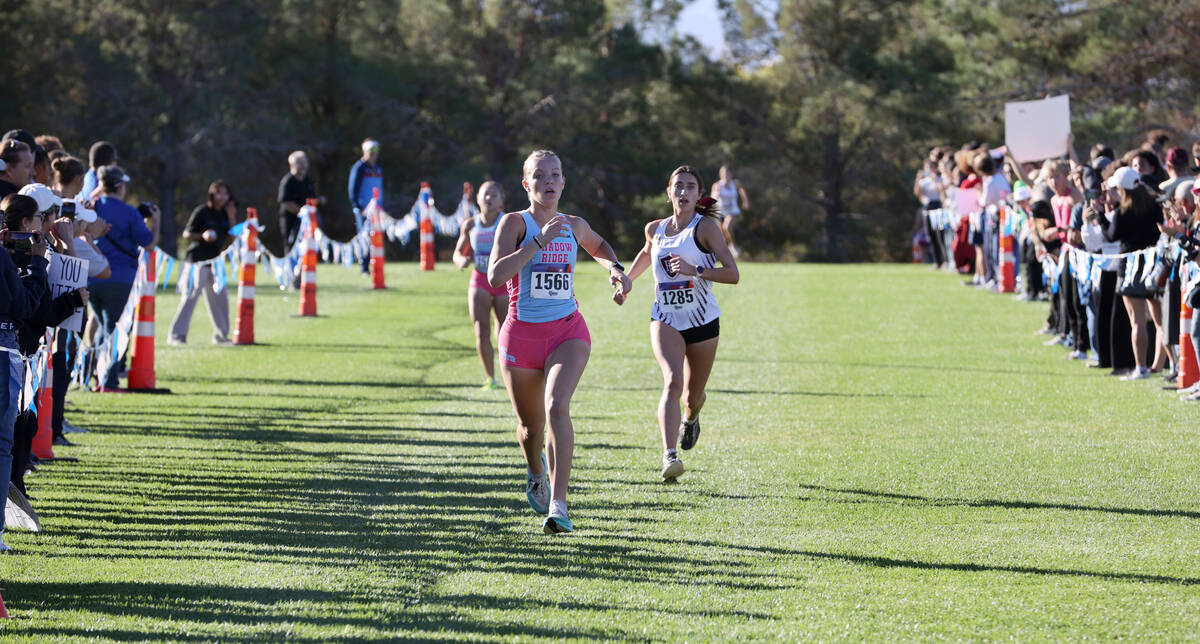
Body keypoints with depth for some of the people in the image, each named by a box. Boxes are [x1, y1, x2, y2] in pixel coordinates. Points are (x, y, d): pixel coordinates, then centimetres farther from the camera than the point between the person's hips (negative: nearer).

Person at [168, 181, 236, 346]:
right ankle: (176, 335, -12)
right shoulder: (202, 212, -8)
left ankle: (221, 335, 23)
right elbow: (186, 234, -7)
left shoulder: (226, 214, 11)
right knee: (190, 296, -13)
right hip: (197, 259, -7)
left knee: (220, 298, 10)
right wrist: (203, 236, -23)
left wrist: (232, 218, -4)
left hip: (215, 261, 7)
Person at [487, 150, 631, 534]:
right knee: (530, 424, 12)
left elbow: (599, 246, 32)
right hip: (522, 332, -1)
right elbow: (495, 275, -22)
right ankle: (536, 473, 50)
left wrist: (615, 268, 12)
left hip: (568, 332, 1)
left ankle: (558, 505, -29)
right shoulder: (515, 222, -6)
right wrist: (539, 242, -25)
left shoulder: (575, 227, 7)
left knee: (557, 406, -25)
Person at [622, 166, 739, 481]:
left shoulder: (706, 227, -8)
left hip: (702, 321, -1)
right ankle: (669, 456, -36)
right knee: (672, 382, -25)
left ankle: (691, 418, 53)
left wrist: (694, 270, -25)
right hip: (665, 321, 1)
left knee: (693, 395, 13)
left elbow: (732, 273, -15)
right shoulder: (655, 229, 5)